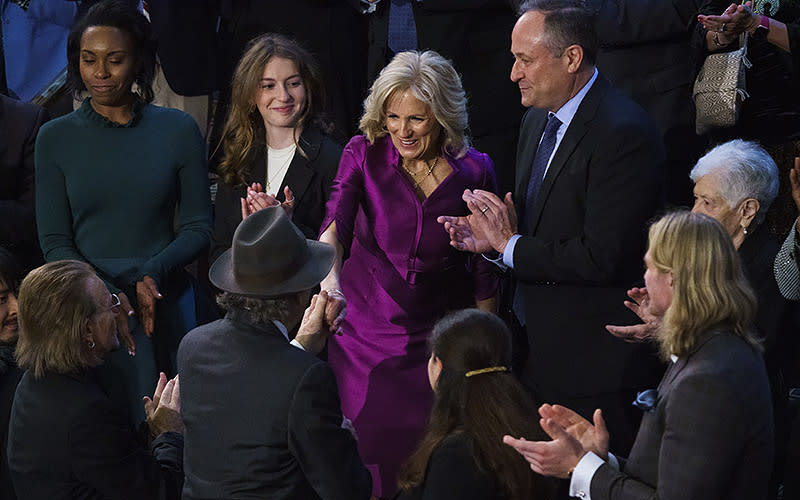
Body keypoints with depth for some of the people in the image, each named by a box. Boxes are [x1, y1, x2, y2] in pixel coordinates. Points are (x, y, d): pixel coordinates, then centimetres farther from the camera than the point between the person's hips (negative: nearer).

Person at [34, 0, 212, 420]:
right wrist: (105, 295, -16)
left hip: (165, 310, 0)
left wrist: (153, 274, -15)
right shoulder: (56, 139, 3)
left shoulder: (177, 130, 2)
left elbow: (199, 228, 4)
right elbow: (54, 242, 1)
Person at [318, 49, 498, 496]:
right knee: (366, 457, 6)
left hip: (439, 341, 0)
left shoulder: (474, 171, -5)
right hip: (366, 334, 0)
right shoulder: (364, 154, -7)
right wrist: (330, 276, -44)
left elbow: (484, 270, 3)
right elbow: (335, 225, -23)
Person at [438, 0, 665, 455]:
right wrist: (491, 235, -1)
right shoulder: (538, 119, 10)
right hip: (536, 349, 9)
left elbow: (603, 257, -26)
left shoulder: (625, 133, -21)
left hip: (594, 364, -9)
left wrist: (511, 245, -15)